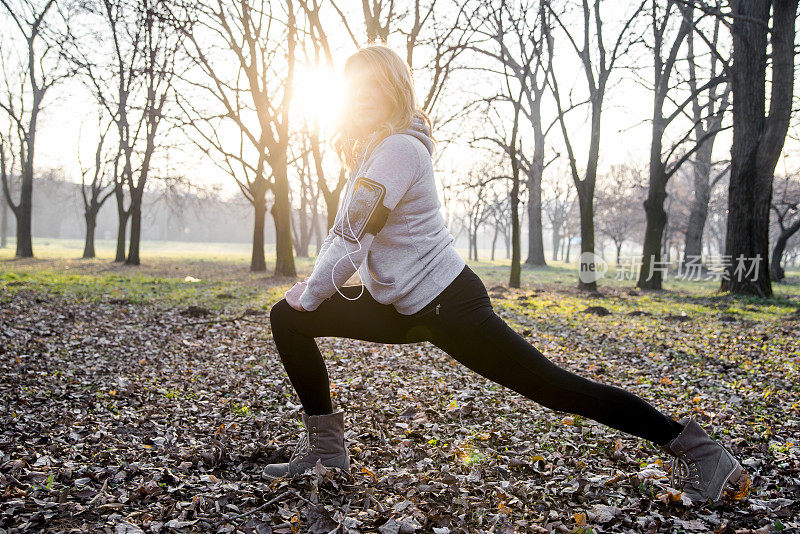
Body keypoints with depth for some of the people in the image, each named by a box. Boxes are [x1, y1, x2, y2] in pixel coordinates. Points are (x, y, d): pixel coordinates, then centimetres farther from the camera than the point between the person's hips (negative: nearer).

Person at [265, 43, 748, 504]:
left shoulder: (399, 148, -17)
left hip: (448, 306, -10)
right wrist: (309, 288, 12)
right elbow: (345, 232, 20)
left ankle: (690, 445, 10)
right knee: (287, 318, 4)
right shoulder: (373, 148, 14)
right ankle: (325, 445, 11)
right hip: (403, 309, 10)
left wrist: (310, 295, -6)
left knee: (555, 388, -6)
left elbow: (353, 238, -20)